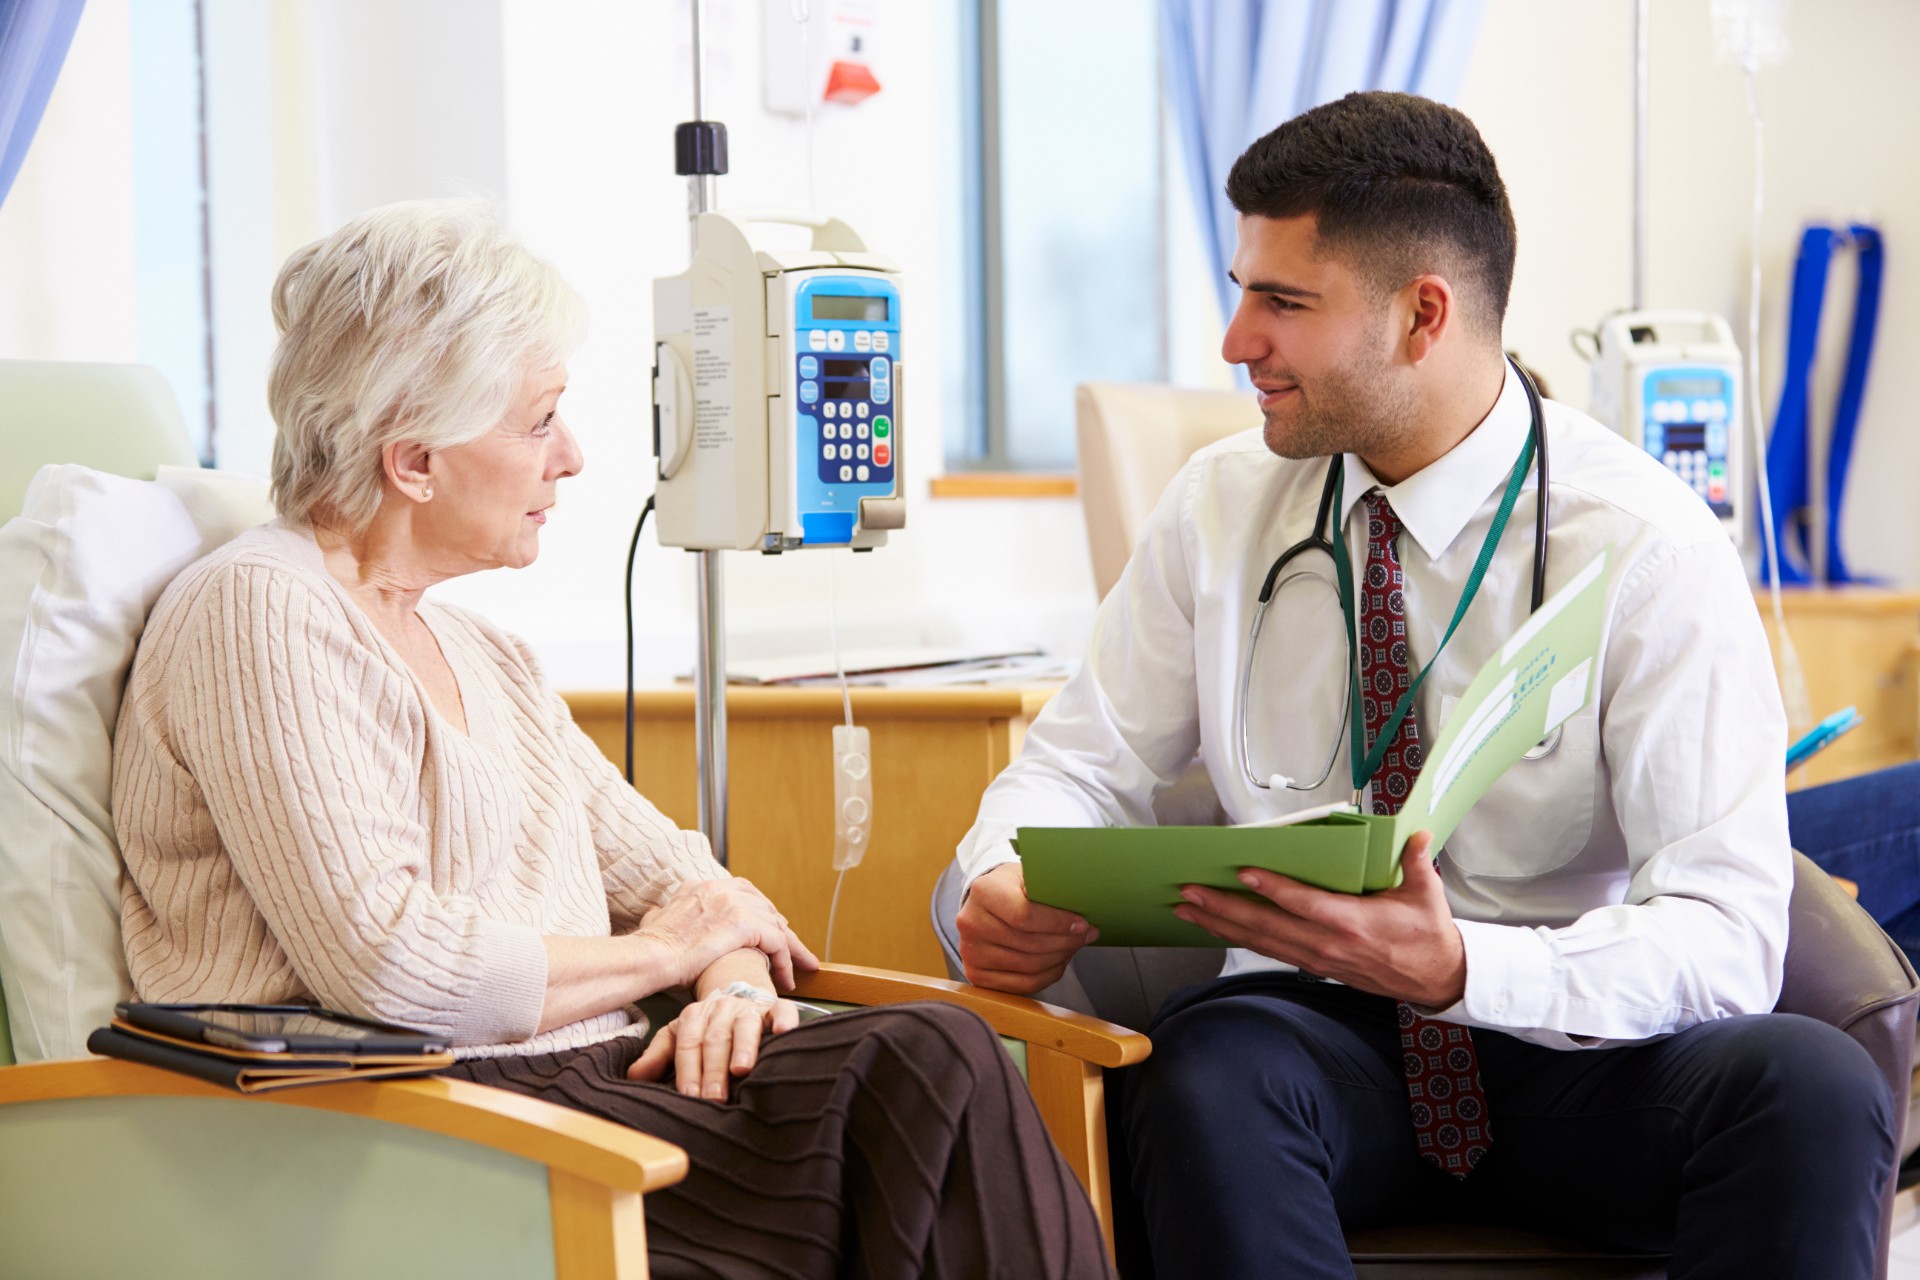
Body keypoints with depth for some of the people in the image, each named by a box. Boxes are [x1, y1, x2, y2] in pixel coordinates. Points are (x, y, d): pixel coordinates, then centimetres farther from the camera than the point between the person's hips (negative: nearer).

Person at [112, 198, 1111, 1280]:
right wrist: (665, 951, -3)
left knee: (936, 1053, -21)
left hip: (582, 1074, 8)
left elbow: (669, 870, 23)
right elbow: (391, 968, -18)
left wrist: (736, 985, -2)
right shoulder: (260, 613, -7)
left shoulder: (490, 659, 23)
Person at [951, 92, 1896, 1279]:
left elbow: (1728, 934, -18)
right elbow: (1084, 763, 8)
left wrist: (1460, 967, -35)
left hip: (1584, 1061, -1)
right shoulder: (1220, 507, 1)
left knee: (1811, 1082, -32)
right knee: (1207, 1070, -34)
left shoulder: (1649, 546, -11)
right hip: (1320, 1038, 2)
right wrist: (1005, 886, -16)